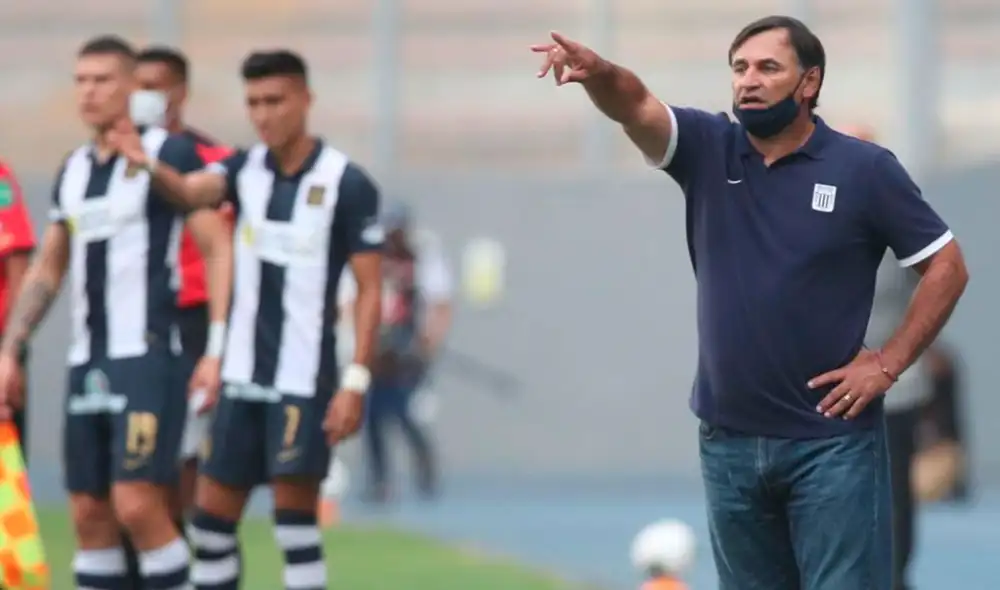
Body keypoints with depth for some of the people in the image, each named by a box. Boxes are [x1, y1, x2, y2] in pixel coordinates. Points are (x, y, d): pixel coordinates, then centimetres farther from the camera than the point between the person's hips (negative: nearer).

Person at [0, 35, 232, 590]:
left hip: (147, 356, -7)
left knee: (137, 504, -15)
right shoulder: (73, 169, 16)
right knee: (89, 515, 5)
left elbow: (217, 250, -7)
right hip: (87, 362, 7)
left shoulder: (170, 155, -4)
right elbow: (46, 269, 23)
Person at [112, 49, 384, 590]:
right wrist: (149, 165, -38)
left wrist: (356, 381, -15)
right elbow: (191, 191, -16)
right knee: (211, 514, 6)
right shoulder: (246, 169, 6)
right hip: (242, 377, 5)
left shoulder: (347, 184, -8)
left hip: (303, 381, -5)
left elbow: (370, 290, -7)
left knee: (293, 510, -9)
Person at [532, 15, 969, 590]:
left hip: (830, 440, -4)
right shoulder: (708, 150, 4)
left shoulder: (866, 169, -4)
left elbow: (947, 267, 0)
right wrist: (597, 72, -36)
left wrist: (888, 365, -8)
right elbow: (637, 106, -14)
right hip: (729, 440, 4)